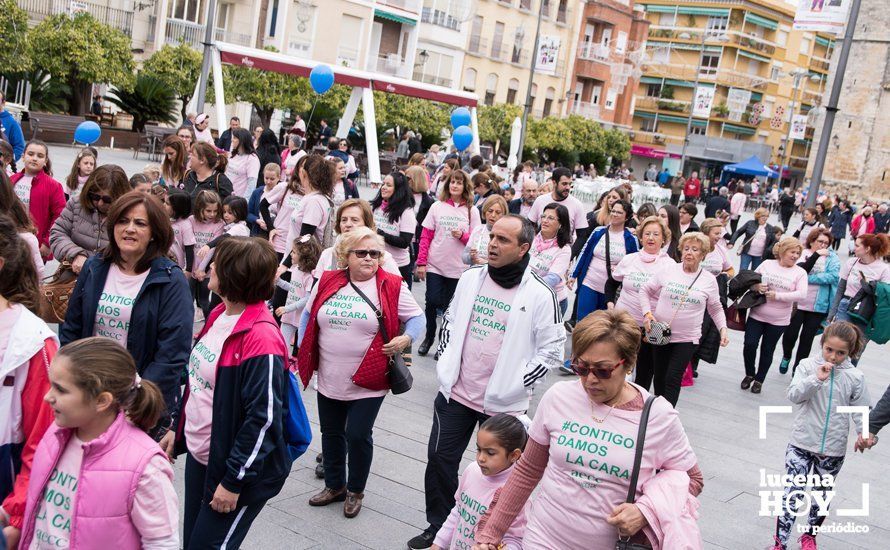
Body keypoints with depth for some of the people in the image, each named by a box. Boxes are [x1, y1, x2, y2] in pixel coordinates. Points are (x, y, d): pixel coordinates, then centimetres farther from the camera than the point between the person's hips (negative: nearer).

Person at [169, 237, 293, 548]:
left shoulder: (261, 338, -26)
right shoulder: (219, 315, 3)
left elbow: (264, 418, -25)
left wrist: (233, 481, -21)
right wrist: (178, 430, 19)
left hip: (235, 470, -9)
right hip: (197, 456, 9)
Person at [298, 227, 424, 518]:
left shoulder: (392, 286, -8)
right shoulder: (327, 282, 2)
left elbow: (416, 317, 0)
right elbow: (308, 315, 14)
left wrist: (406, 338, -18)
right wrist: (303, 350, 10)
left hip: (368, 382, -4)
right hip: (329, 380, 4)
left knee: (358, 435, 0)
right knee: (331, 433, 17)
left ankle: (355, 491, 26)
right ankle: (334, 486, 38)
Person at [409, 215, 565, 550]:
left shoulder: (540, 295, -13)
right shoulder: (471, 278, 1)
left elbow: (552, 351, -8)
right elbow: (450, 322, 15)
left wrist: (515, 384, -12)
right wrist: (445, 364, 6)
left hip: (502, 403, -4)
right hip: (456, 393, 4)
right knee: (439, 460, 11)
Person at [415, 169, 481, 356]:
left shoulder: (472, 211, 2)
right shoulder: (437, 207, 3)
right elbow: (425, 237, 2)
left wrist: (462, 235, -18)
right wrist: (421, 262, -4)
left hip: (457, 268, 0)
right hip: (434, 265, 0)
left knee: (450, 306, 5)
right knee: (432, 303, -1)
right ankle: (429, 337, 21)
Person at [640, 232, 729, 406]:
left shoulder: (709, 280, 0)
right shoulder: (668, 271, -2)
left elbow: (716, 309, 10)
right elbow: (644, 290, 6)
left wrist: (723, 329, -4)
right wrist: (647, 313, -7)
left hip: (687, 339, -1)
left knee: (673, 379, -7)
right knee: (659, 377, 13)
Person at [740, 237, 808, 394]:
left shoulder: (800, 272, -3)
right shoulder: (767, 264, 1)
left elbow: (801, 294, -15)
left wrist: (777, 295, -20)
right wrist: (756, 287, -16)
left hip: (778, 321, -1)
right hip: (757, 315, 1)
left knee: (767, 351, 10)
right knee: (749, 345, -6)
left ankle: (759, 380, 28)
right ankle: (749, 374, 20)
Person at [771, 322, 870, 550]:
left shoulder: (855, 376, -3)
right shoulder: (808, 365, -6)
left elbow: (861, 410, 1)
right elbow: (793, 394, -14)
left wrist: (865, 432, -16)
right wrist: (817, 378, -25)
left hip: (833, 450, 2)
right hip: (802, 445, -2)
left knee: (822, 496, 18)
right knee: (792, 494, -5)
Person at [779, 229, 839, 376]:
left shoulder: (832, 257, 2)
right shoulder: (802, 253, 0)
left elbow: (834, 276, -13)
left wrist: (808, 278, -15)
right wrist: (816, 255, -23)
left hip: (819, 306, 1)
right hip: (798, 303, -1)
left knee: (807, 338, 8)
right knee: (790, 334, 2)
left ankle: (798, 368, 22)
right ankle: (786, 357, 32)